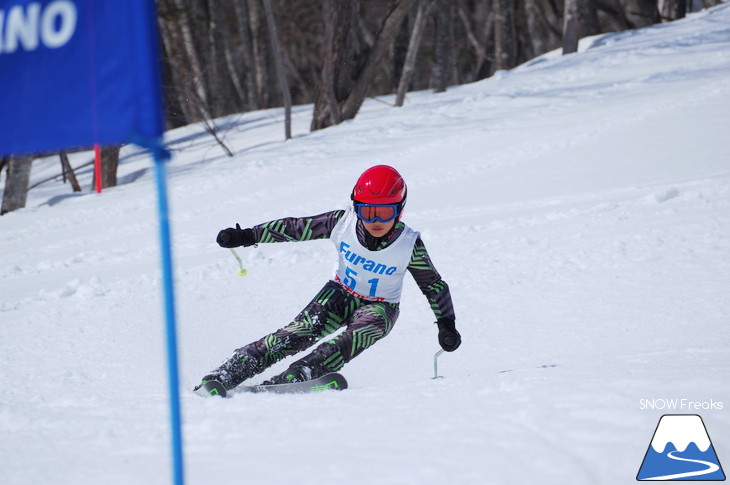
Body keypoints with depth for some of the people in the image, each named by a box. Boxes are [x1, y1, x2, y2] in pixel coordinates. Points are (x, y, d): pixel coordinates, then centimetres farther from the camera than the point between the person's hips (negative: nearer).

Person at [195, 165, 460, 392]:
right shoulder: (343, 222, -20)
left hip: (379, 308, -1)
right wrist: (247, 236, -10)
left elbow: (435, 285, -7)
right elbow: (296, 228, -9)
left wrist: (447, 324, -8)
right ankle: (223, 376, -28)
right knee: (297, 334, -23)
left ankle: (289, 379, -45)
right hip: (340, 293, 1)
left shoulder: (409, 245, -22)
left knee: (356, 338, -34)